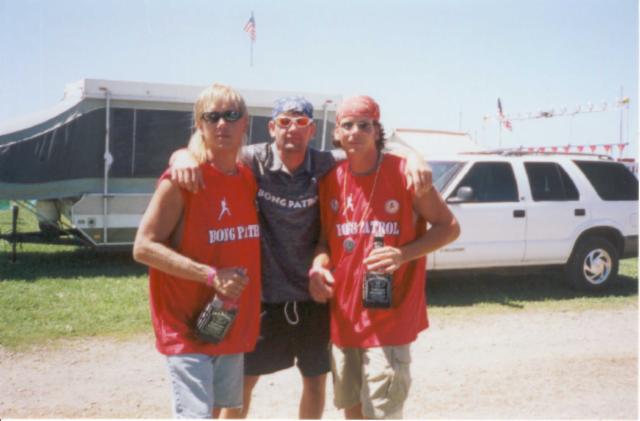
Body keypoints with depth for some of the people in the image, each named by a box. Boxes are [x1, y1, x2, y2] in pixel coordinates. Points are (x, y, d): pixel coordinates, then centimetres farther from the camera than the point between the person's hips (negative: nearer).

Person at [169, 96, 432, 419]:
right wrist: (184, 158, -37)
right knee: (244, 378, 10)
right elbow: (195, 154, -12)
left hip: (312, 294, 2)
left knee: (316, 378, 16)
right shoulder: (254, 161, -11)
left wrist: (414, 161, -25)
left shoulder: (327, 165, -7)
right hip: (263, 292, -2)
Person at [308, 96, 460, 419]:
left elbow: (449, 227, -5)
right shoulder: (331, 180, 3)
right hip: (343, 317, 5)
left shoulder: (403, 173, -10)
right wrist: (319, 264, -8)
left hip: (389, 319, -5)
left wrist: (403, 254, -21)